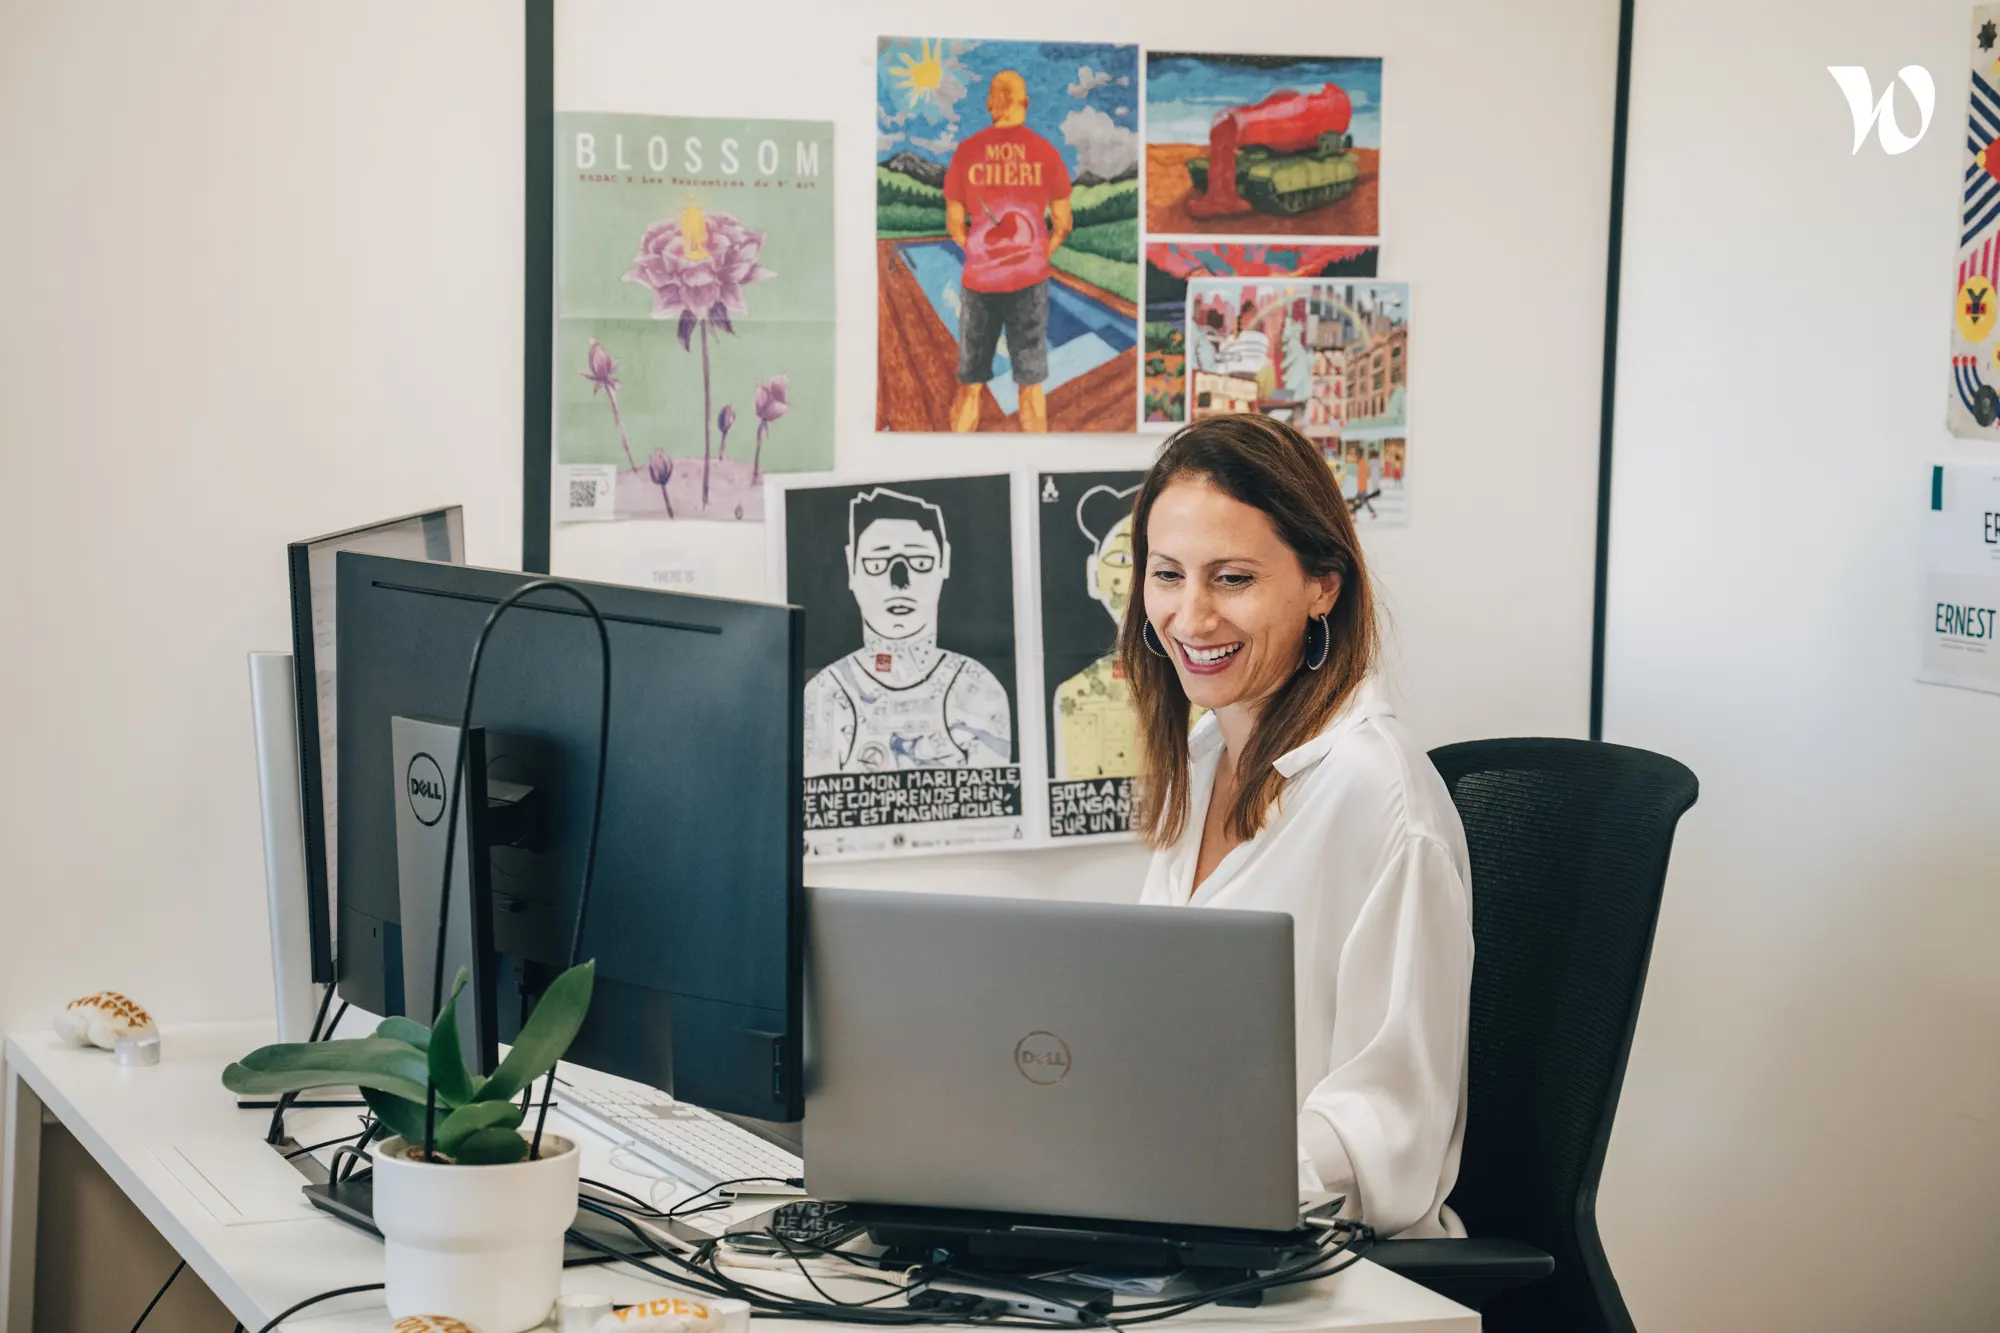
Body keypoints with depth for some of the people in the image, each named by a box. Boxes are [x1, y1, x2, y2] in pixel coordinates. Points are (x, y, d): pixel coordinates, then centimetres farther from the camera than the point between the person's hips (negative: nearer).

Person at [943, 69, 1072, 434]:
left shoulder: (966, 152, -4)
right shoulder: (1045, 152, -5)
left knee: (970, 383, 11)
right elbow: (1062, 225, 0)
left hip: (978, 280, 1)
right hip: (1029, 280, -1)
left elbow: (954, 223, 1)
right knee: (1030, 384, 7)